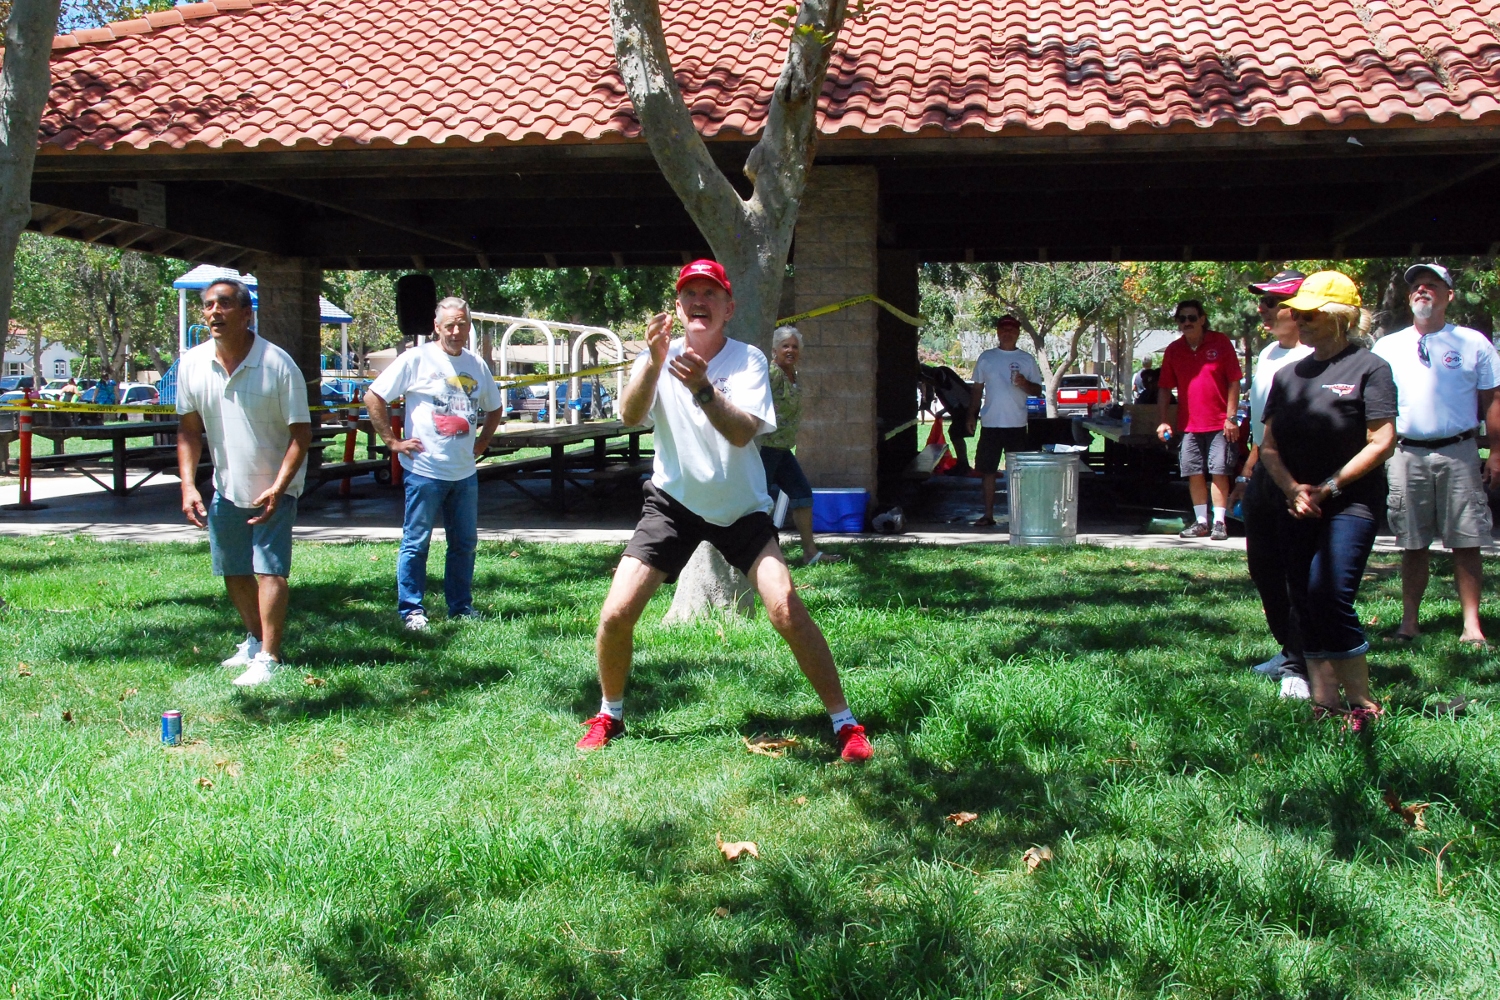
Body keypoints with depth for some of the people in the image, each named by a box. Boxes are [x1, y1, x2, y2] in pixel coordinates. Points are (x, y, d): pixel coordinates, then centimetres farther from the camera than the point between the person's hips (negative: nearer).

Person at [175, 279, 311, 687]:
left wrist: (277, 488, -24)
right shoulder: (192, 364, -5)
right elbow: (188, 429, 5)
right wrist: (188, 486, -5)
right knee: (233, 571, 14)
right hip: (226, 487, 5)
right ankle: (256, 638, 34)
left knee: (269, 569, -11)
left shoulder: (277, 363, -19)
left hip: (274, 488, -5)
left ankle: (269, 657, -7)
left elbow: (301, 432, -16)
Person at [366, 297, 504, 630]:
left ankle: (461, 608, 21)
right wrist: (392, 440, -8)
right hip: (424, 470, -5)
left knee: (465, 543, 10)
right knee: (416, 543, 1)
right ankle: (412, 609, 9)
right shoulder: (416, 359, -6)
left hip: (465, 473, 5)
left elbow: (493, 408, 26)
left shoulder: (477, 365, 10)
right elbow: (373, 397, -7)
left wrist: (482, 442, 13)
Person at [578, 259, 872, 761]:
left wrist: (702, 389, -44)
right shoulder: (658, 355, -6)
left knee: (786, 608, -18)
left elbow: (743, 432, -28)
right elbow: (630, 416, -25)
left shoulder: (748, 359, -11)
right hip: (673, 500, 2)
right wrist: (654, 361, -41)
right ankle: (609, 715, 18)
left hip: (741, 507, -1)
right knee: (616, 613, -8)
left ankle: (844, 720, -3)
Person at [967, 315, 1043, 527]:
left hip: (1017, 424, -1)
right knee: (987, 470, 3)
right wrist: (972, 414, 8)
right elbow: (978, 388, 14)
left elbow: (1037, 390, 5)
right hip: (990, 423, 1)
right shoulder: (986, 358, 8)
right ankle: (988, 515, 11)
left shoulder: (1027, 360, 5)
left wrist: (1024, 384, -16)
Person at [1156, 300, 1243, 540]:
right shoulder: (1173, 350, 5)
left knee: (1219, 472, -2)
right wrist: (1162, 421, 0)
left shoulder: (1220, 343, -4)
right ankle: (1201, 521, 15)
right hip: (1189, 424, 3)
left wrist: (1231, 417, -9)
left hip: (1219, 423, -3)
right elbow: (1164, 388, 8)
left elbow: (1234, 382, -4)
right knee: (1194, 474, 6)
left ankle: (1219, 522, 3)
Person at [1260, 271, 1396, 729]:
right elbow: (1269, 445, 11)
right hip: (1296, 509, 6)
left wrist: (1330, 487, -12)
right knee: (1306, 607, 5)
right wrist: (1292, 489, -7)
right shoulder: (1288, 375, 15)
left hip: (1350, 505, -6)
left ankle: (1363, 705, -9)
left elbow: (1382, 443, -8)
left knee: (1330, 597, -18)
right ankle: (1324, 703, 12)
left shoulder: (1369, 368, -2)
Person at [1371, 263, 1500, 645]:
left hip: (1458, 452, -1)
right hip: (1407, 454, 2)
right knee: (1413, 544, 6)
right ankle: (1409, 622, 13)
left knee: (1466, 543, -1)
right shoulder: (1387, 347, 9)